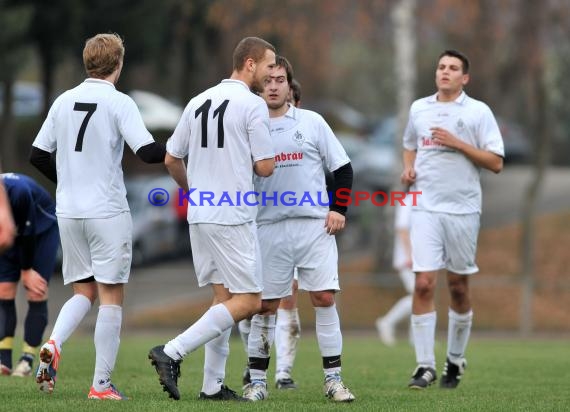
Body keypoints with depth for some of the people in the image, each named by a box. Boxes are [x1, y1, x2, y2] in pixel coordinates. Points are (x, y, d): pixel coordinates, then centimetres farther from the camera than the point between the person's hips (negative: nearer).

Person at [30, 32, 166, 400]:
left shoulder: (64, 101, 7)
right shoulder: (119, 103, -9)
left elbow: (38, 155, 11)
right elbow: (147, 151, -18)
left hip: (68, 212, 5)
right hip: (108, 212, -5)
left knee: (83, 291, 15)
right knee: (111, 296, 2)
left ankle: (53, 345, -12)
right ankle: (102, 385, 0)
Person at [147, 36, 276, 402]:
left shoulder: (198, 102, 12)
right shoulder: (253, 105, -10)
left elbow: (171, 159, 17)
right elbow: (265, 167, -12)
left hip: (199, 215, 8)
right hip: (233, 217, -8)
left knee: (223, 297, 13)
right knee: (248, 301, -4)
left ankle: (213, 385, 9)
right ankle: (172, 352, -12)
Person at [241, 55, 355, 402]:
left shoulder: (312, 122, 5)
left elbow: (343, 168, 8)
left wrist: (339, 210, -2)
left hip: (315, 224, 0)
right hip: (269, 227, 0)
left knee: (324, 298, -5)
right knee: (265, 305, 2)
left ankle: (334, 379, 0)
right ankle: (258, 380, 10)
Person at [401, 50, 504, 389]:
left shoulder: (478, 112, 0)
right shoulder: (419, 109, 11)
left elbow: (496, 162, -5)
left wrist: (457, 143, -14)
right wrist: (408, 168, 8)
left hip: (463, 209, -2)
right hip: (426, 208, 2)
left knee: (458, 286, 6)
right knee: (424, 283, -10)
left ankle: (455, 361, 22)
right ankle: (425, 366, -8)